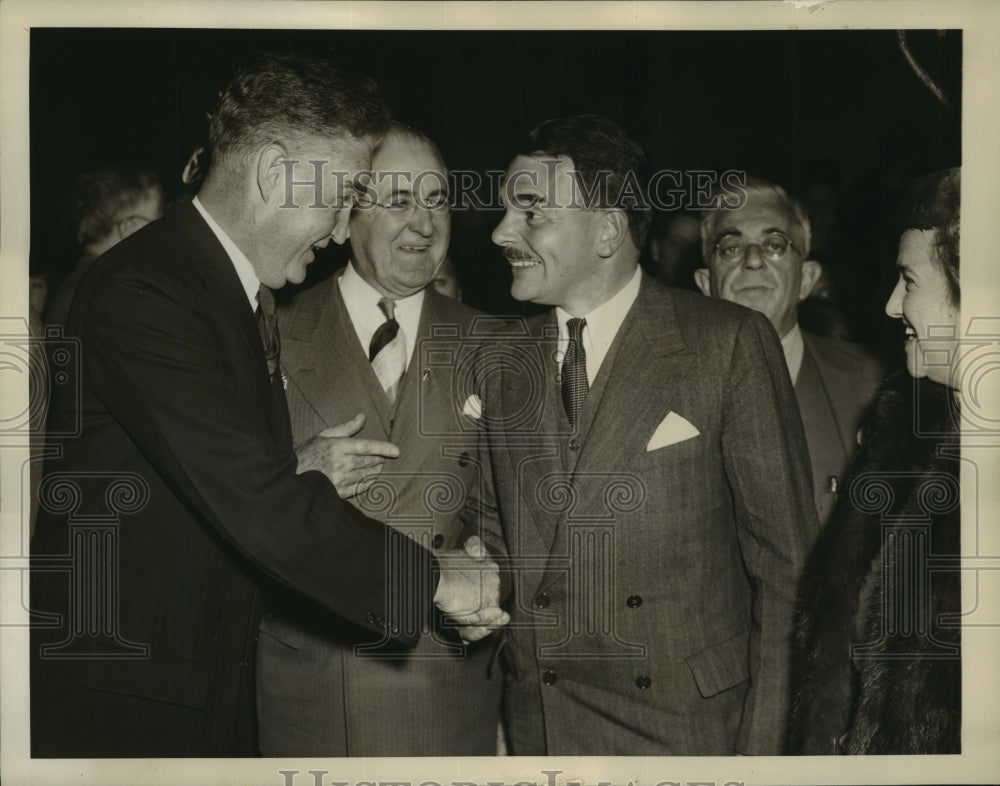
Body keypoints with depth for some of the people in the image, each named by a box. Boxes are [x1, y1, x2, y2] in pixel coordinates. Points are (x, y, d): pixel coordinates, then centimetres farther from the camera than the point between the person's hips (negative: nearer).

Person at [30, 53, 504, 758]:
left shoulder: (254, 295, 11)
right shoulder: (139, 290, -21)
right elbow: (252, 503, -28)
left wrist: (300, 475, -5)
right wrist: (431, 577, -21)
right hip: (119, 701, -8)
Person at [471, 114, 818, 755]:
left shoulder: (731, 344, -9)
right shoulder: (498, 365, 5)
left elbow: (786, 562, -8)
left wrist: (767, 741, -10)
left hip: (691, 725, -3)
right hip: (539, 724, 4)